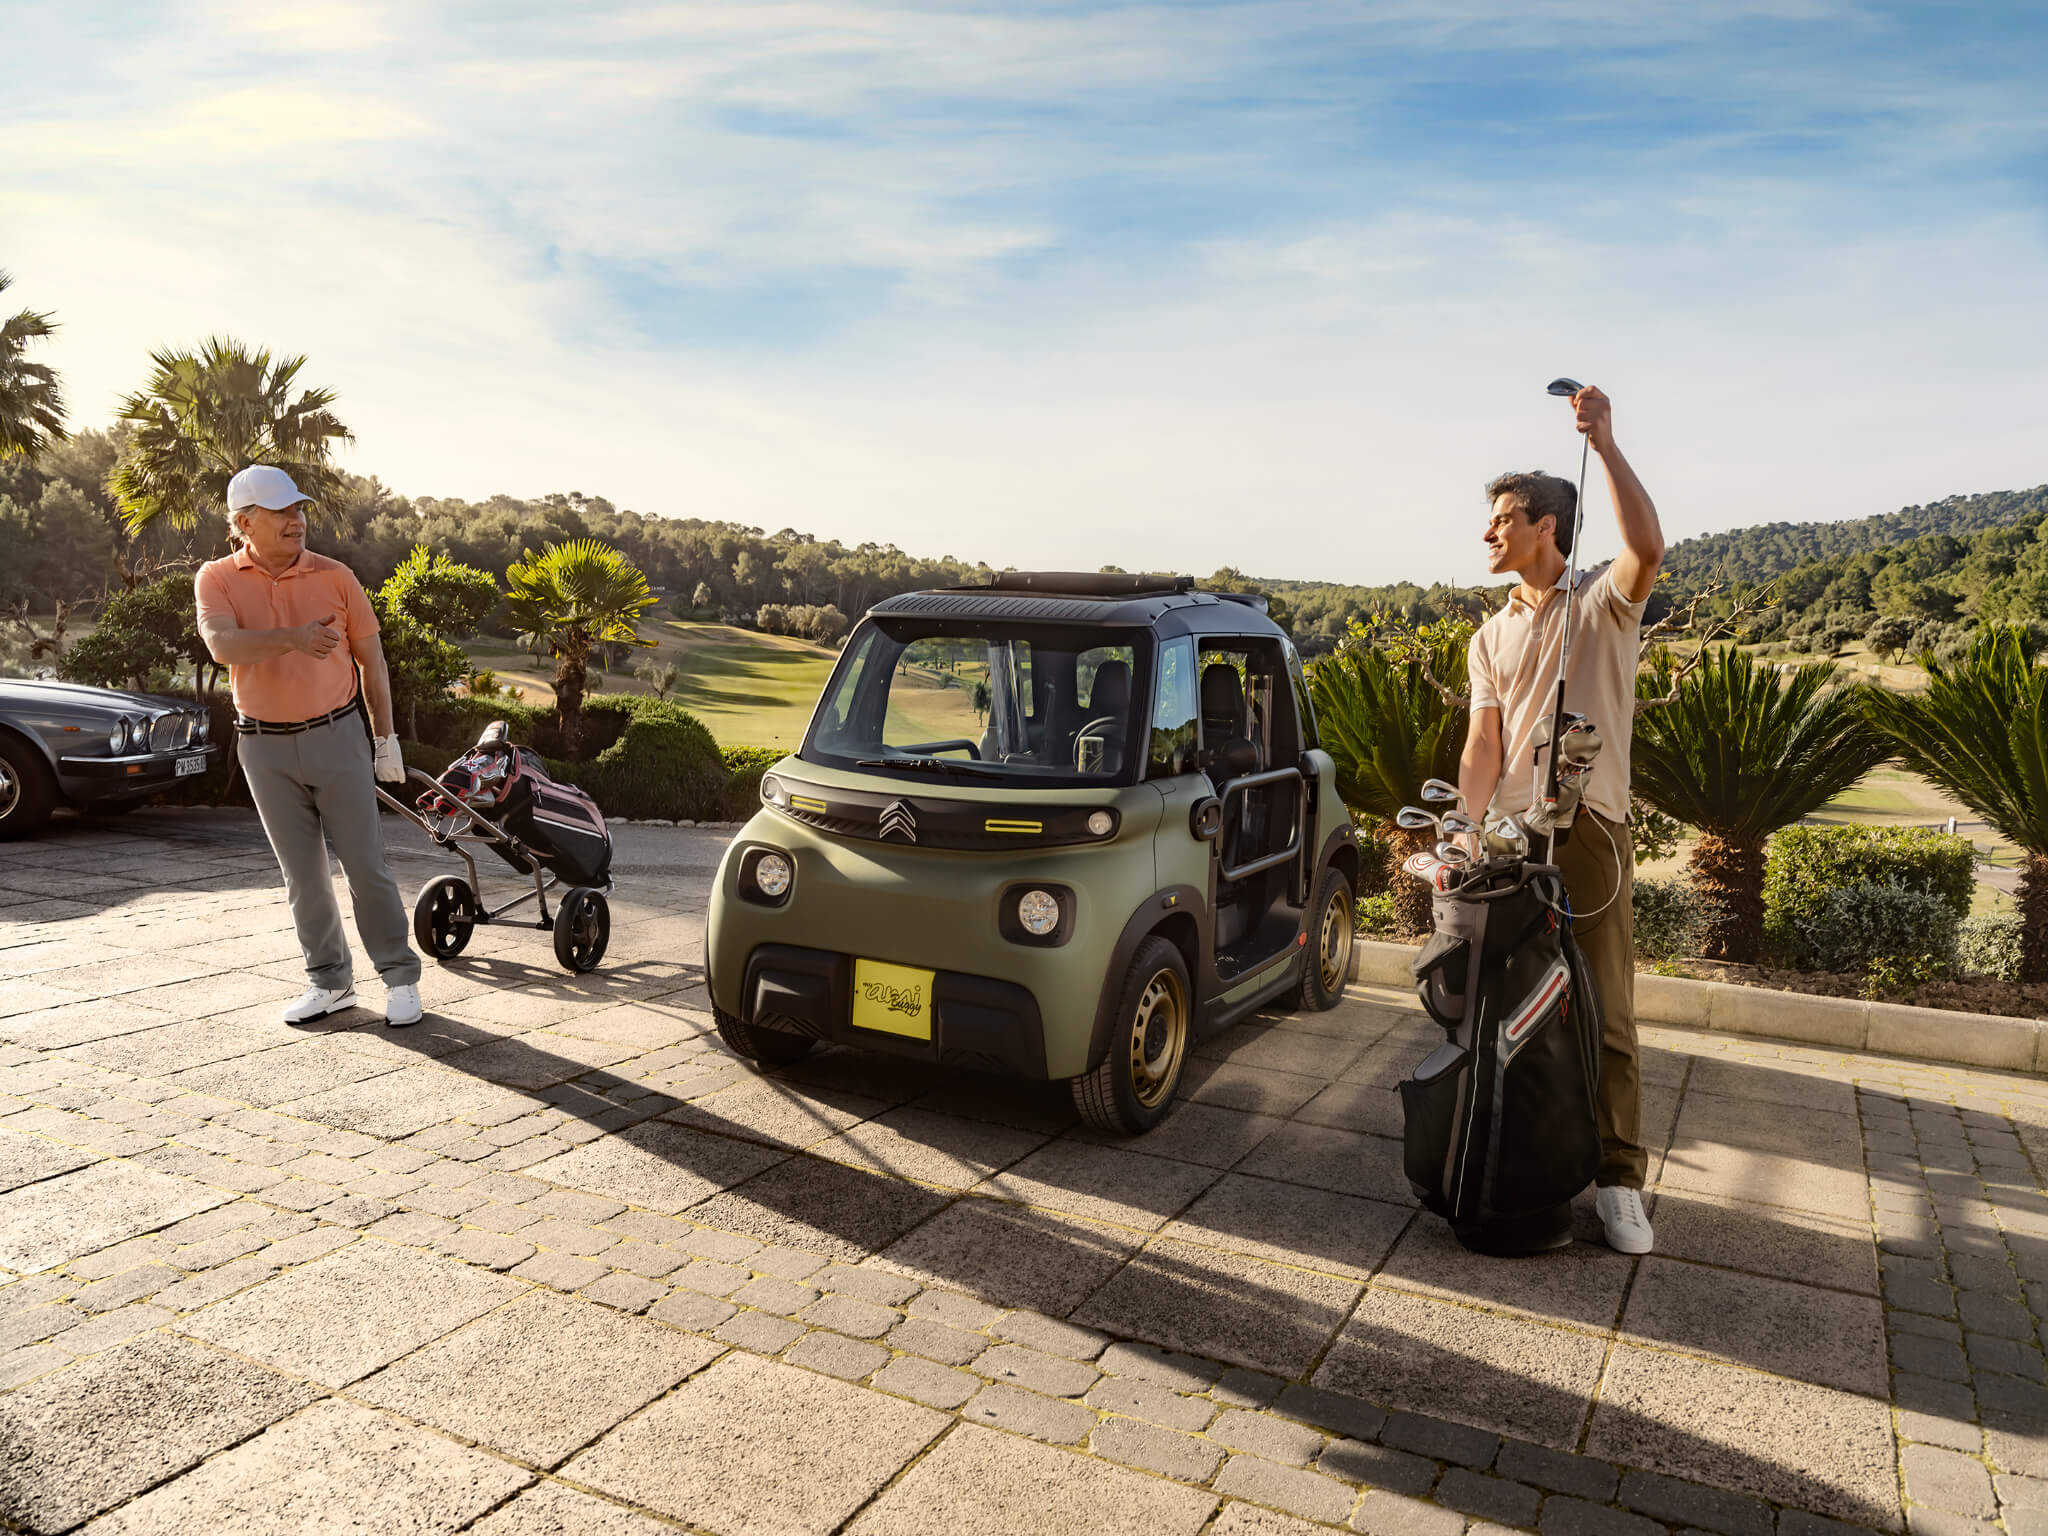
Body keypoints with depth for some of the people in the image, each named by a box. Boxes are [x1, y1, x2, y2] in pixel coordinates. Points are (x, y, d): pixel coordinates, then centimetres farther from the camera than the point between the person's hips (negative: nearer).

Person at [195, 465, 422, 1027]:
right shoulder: (217, 579, -1)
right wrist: (292, 638, -38)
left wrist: (386, 738, 6)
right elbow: (223, 644, -21)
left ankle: (400, 977, 10)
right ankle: (330, 981, 21)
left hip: (337, 733, -1)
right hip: (265, 746, 1)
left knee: (366, 862, 0)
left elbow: (371, 659, 6)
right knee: (301, 872, 9)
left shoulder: (335, 576, -1)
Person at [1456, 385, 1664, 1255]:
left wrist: (1605, 442, -25)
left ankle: (1618, 1181, 4)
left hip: (1588, 831, -5)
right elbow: (1483, 743, 5)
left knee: (1603, 1010, -3)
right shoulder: (1490, 638, 15)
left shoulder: (1602, 602, 1)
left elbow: (1648, 548, -24)